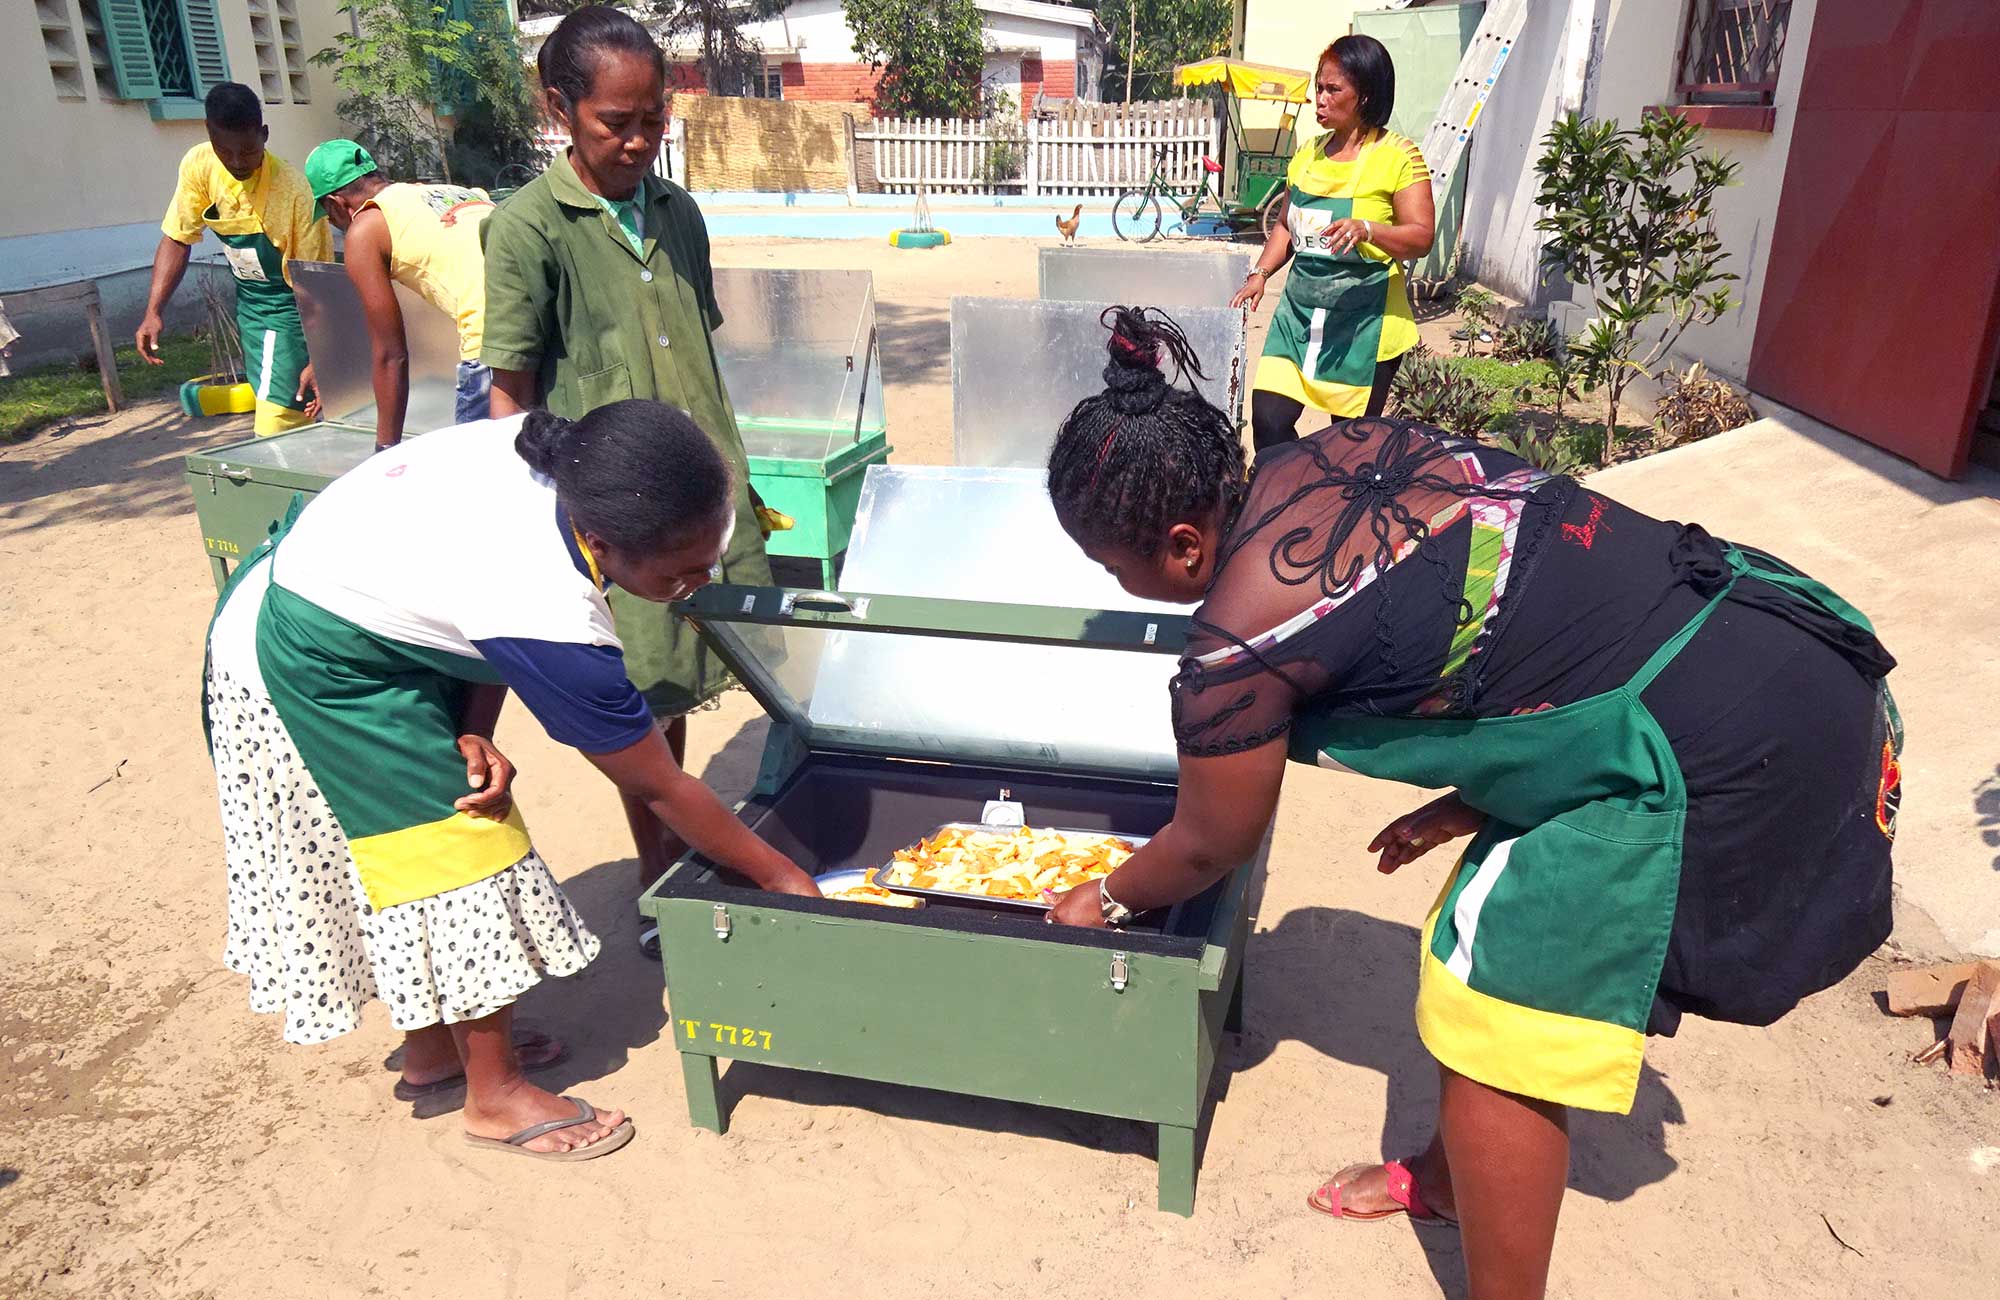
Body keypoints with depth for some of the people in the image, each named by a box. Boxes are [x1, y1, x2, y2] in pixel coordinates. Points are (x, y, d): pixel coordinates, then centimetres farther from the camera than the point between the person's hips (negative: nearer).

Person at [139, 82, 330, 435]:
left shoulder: (294, 191, -24)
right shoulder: (199, 166, -7)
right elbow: (178, 240, 5)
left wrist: (318, 360, -27)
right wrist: (153, 312, -4)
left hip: (292, 308, -6)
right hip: (248, 302, 6)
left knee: (276, 434, -15)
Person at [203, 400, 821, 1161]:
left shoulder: (553, 455, -18)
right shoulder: (550, 621, -36)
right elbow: (657, 789, -23)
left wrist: (473, 734, -16)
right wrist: (781, 876, -12)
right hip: (312, 670, -8)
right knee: (456, 848, -3)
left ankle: (432, 1049, 35)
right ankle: (494, 1097, 14)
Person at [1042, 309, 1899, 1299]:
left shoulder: (1238, 641, -18)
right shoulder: (1341, 447, 4)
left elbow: (1209, 848, 0)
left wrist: (1109, 899, 20)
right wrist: (1478, 797, 15)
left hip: (1715, 753, -9)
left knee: (1492, 1012, 3)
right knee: (1494, 939, 21)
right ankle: (1451, 1172, 43)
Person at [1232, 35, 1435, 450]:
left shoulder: (1398, 156, -8)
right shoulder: (1309, 154, 12)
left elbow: (1421, 238, -14)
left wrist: (1366, 229, -32)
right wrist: (1260, 273, 5)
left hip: (1364, 319, -5)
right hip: (1300, 309, 5)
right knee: (1269, 419, -4)